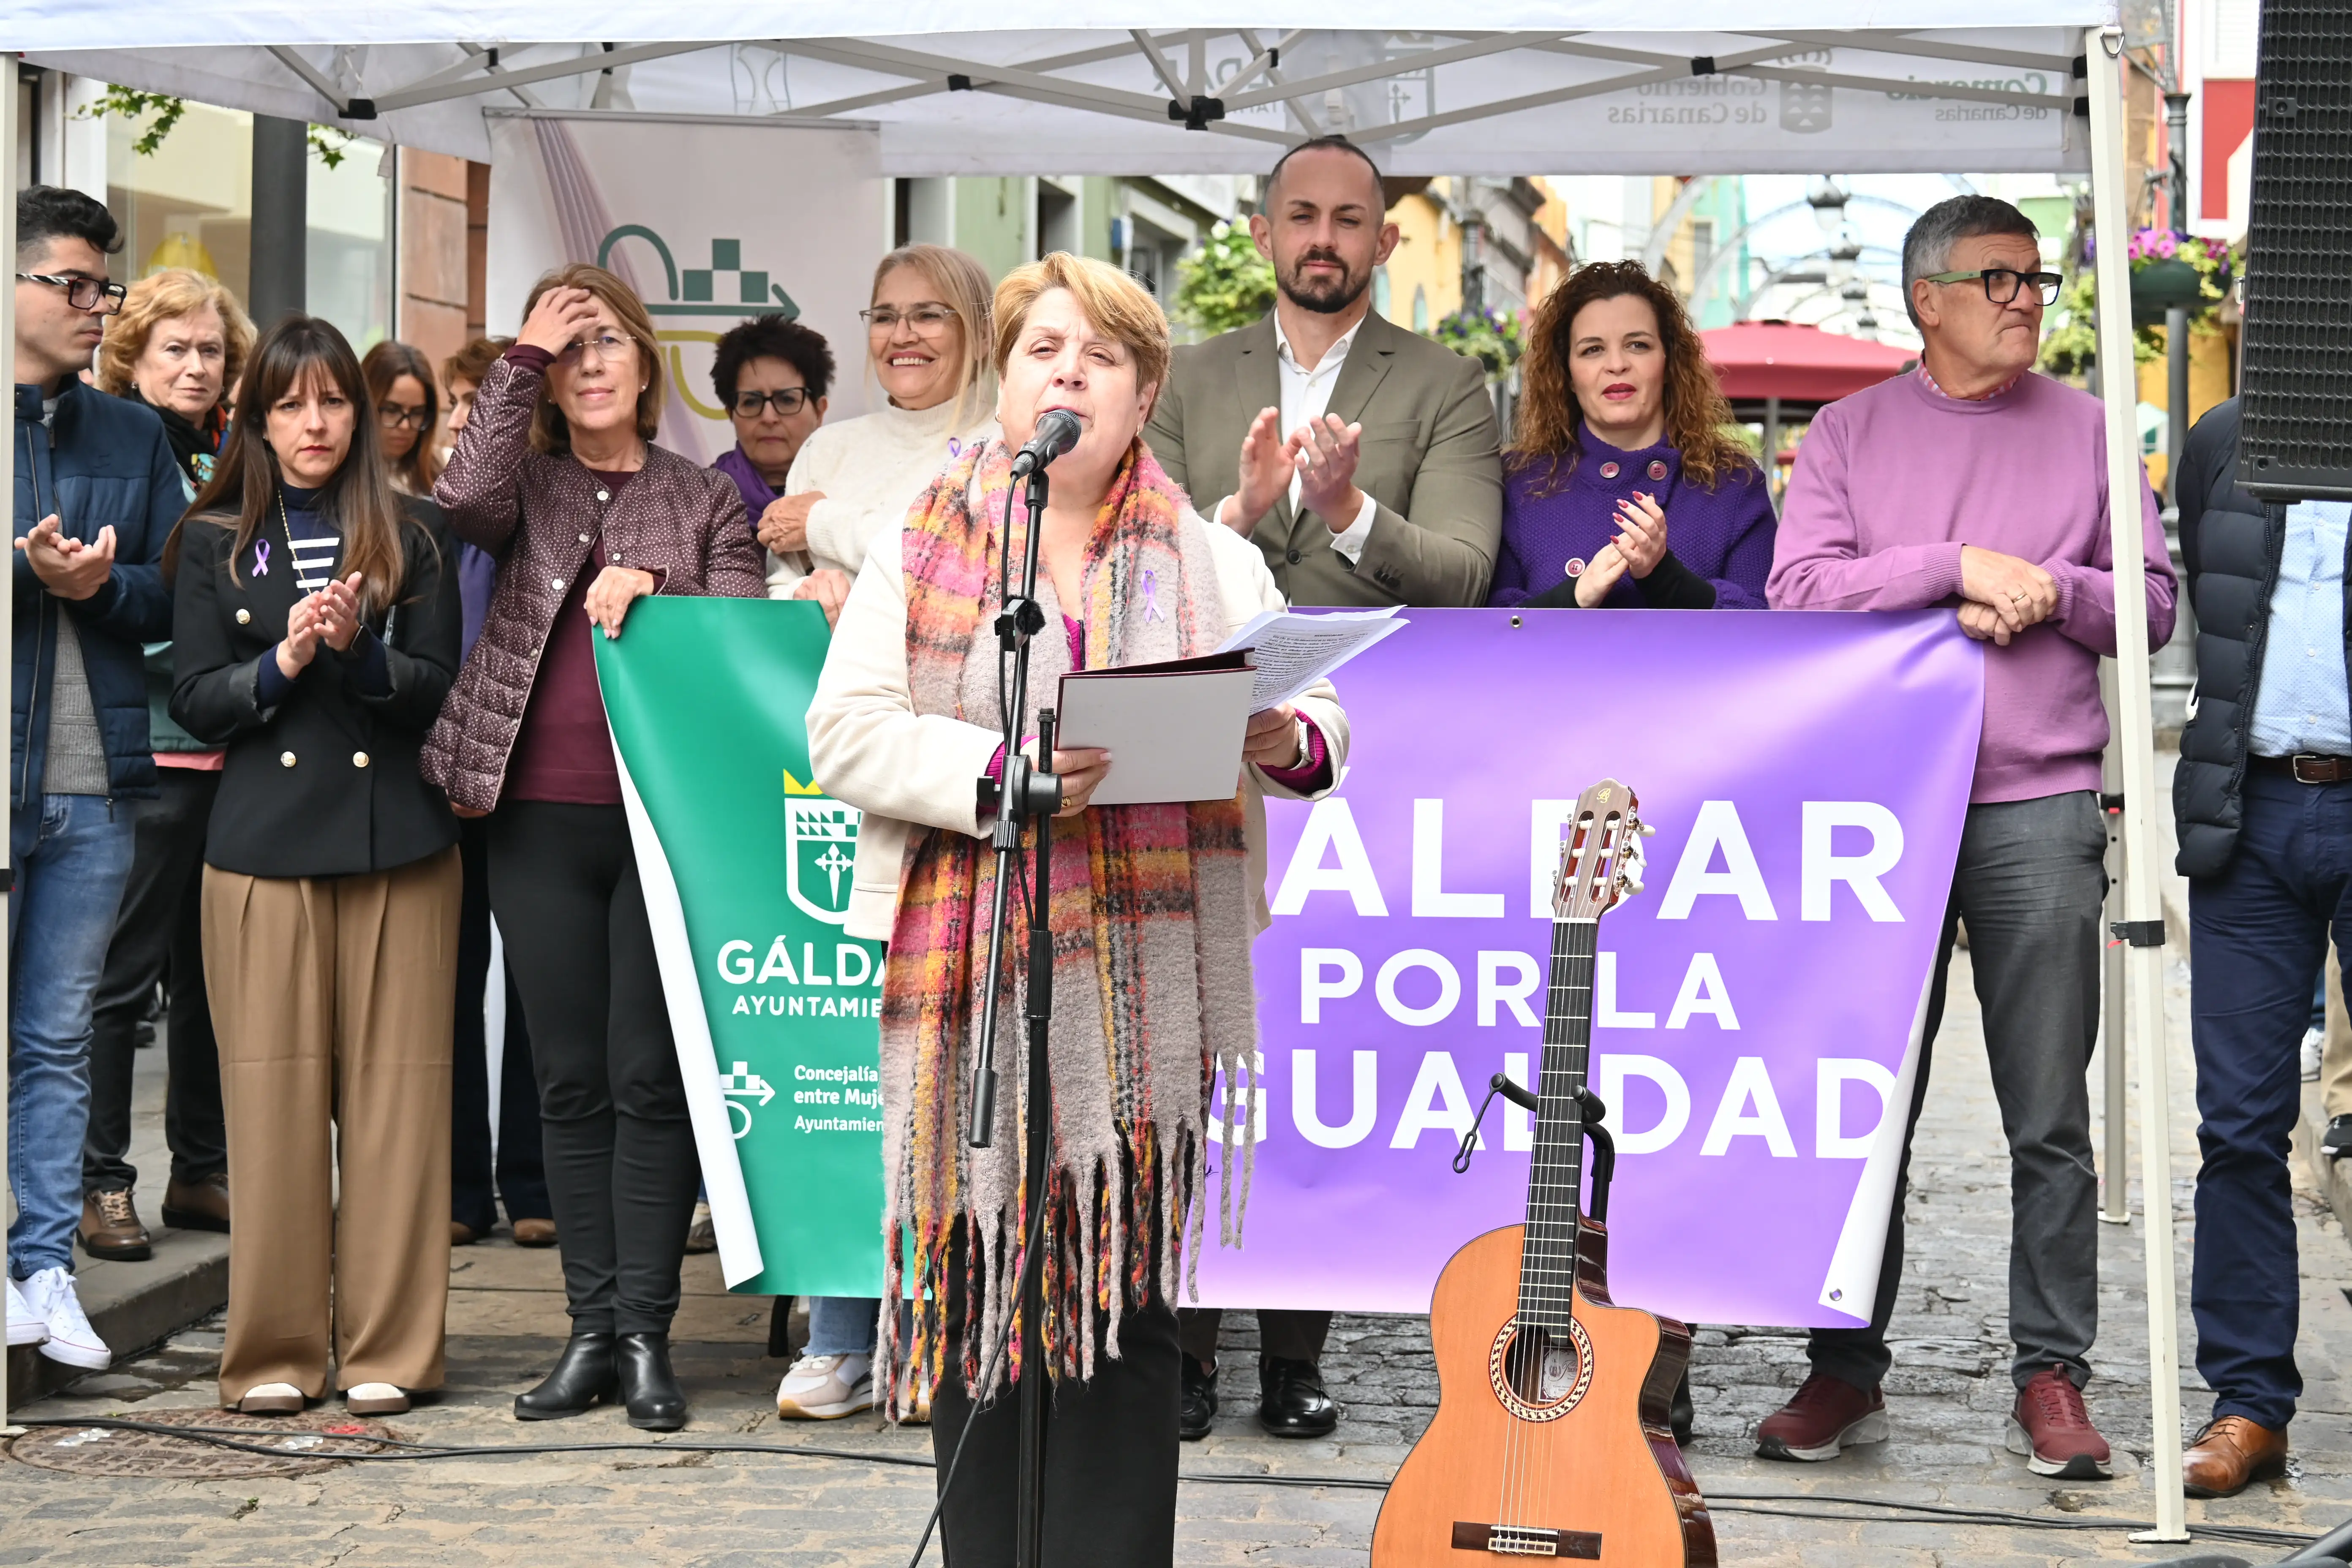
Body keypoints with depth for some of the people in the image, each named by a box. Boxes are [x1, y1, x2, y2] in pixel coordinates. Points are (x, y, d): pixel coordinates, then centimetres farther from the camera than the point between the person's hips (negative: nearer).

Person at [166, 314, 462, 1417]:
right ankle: (275, 1353, 6)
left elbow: (441, 686, 4)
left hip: (398, 846, 0)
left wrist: (358, 652, -14)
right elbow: (194, 702, 4)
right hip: (264, 845, 0)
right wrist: (283, 661, -13)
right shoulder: (212, 543, 11)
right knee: (274, 1097, -2)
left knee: (395, 1093, -2)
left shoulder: (410, 535, 11)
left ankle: (386, 1348, 5)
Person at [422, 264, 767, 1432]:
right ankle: (591, 1328, 9)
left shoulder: (705, 501, 12)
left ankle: (645, 1333, 1)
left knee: (649, 1075, -3)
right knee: (571, 1080, 4)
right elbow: (466, 497, -12)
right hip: (542, 817, 1)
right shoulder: (528, 485, 12)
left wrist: (653, 591, -14)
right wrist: (520, 354, -6)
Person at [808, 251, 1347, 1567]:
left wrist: (1292, 744, -14)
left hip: (1146, 980, 1)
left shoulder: (1213, 564, 12)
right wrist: (998, 770, -18)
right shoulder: (924, 551, 7)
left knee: (1130, 1306, 1)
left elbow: (1322, 714, 10)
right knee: (976, 1290, 2)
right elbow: (847, 733, -2)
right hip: (971, 970, -1)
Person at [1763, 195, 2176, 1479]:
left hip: (2037, 806, 0)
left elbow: (2154, 601, 9)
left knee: (2049, 1119, 0)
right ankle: (1846, 1371, 13)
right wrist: (1958, 568, -11)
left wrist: (2048, 591, -9)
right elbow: (1796, 590, -4)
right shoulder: (1850, 433, 9)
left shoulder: (2085, 429, 11)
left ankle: (2050, 1375, 7)